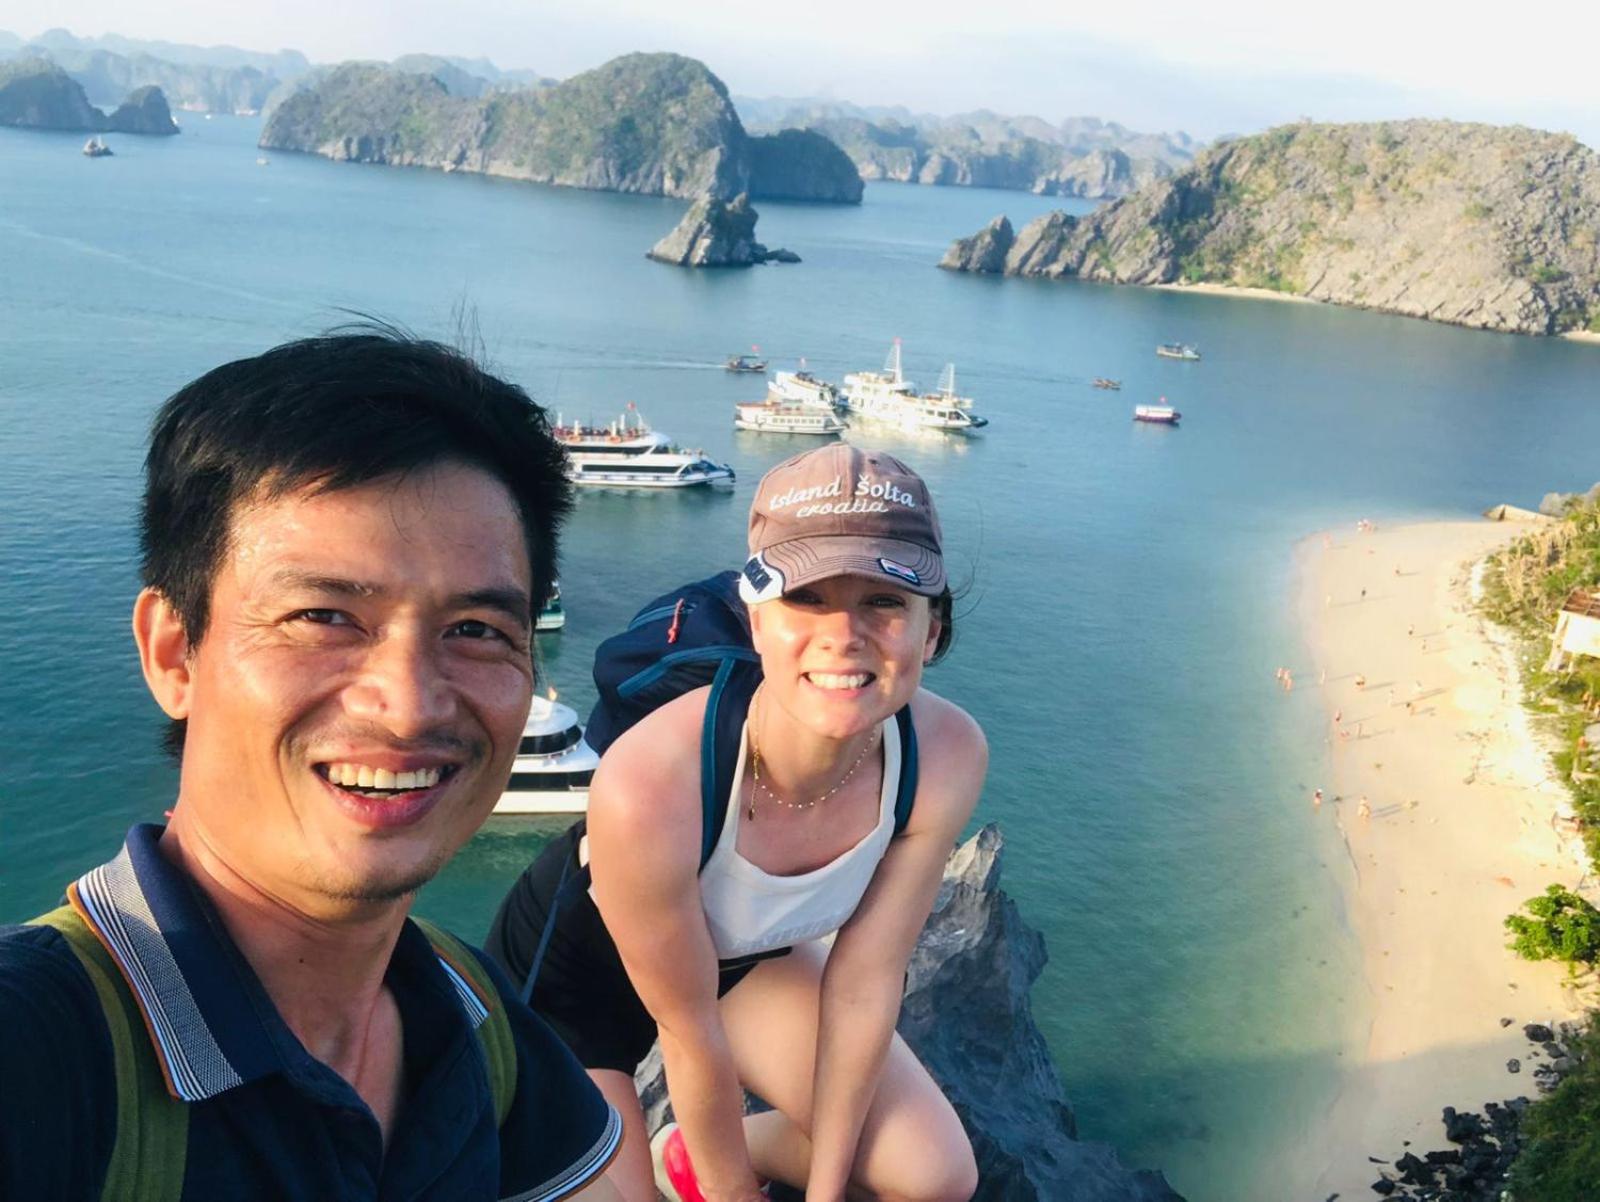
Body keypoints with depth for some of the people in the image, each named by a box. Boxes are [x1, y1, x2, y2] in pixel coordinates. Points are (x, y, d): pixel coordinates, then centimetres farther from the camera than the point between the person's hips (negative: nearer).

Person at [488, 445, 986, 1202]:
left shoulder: (947, 757, -27)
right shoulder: (650, 783, -41)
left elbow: (863, 984, -14)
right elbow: (689, 1032, -24)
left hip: (744, 954, 4)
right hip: (570, 979, -4)